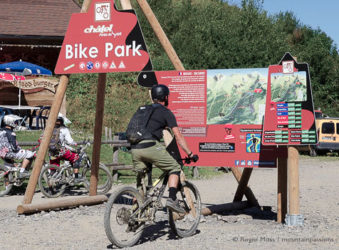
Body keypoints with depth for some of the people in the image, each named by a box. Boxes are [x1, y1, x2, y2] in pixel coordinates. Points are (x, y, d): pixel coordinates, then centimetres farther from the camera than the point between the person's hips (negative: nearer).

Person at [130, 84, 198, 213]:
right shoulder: (166, 112, 8)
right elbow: (178, 136, 4)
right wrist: (190, 154, 7)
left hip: (135, 148, 6)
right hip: (151, 146, -6)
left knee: (140, 176, 21)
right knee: (175, 168, 8)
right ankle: (172, 199, -7)